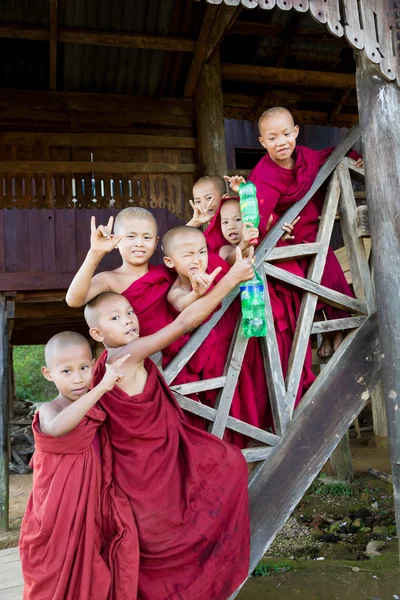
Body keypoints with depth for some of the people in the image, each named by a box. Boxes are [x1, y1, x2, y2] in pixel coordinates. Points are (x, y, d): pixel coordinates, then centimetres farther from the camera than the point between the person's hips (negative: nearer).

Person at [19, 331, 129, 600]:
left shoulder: (97, 409, 1)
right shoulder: (48, 410, -15)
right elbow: (57, 427, -41)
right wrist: (101, 387, -47)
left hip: (90, 510, 5)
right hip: (57, 516, -5)